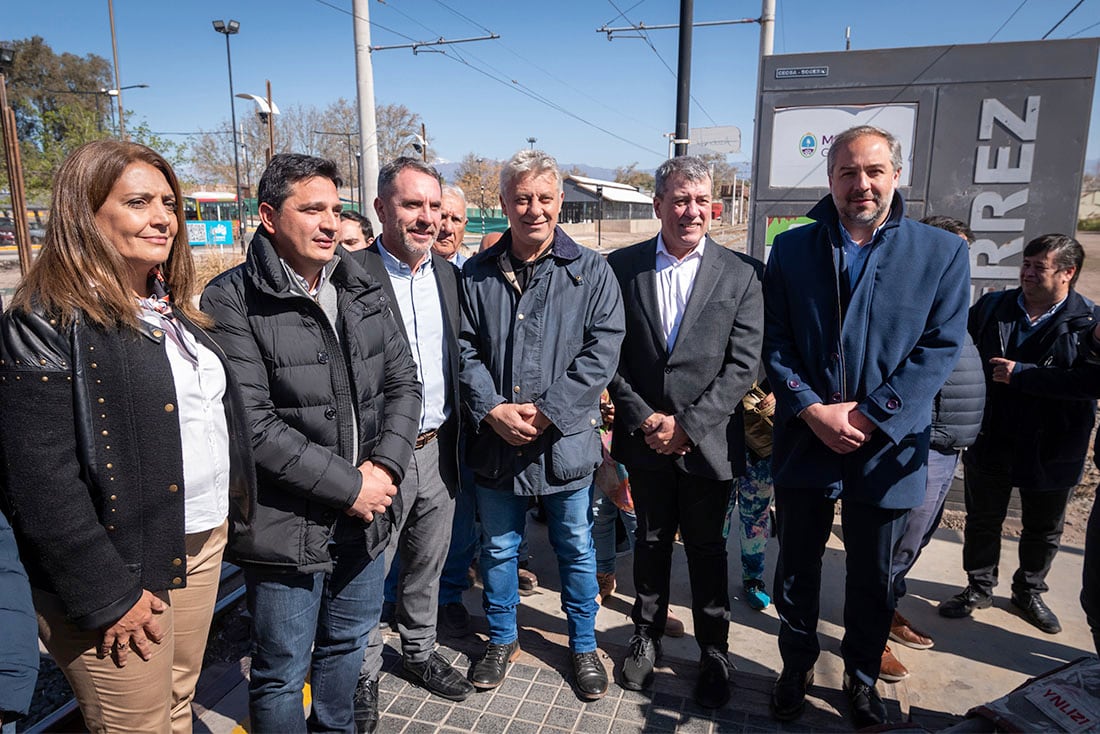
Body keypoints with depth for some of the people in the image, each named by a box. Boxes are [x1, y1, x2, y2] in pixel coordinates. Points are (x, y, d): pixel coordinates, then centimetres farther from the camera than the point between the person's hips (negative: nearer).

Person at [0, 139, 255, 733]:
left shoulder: (173, 309, 8)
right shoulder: (49, 324, -16)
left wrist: (227, 511, 11)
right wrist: (107, 595, -16)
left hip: (202, 544, 7)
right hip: (122, 569, -7)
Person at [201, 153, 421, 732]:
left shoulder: (363, 291, 5)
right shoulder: (232, 303, -13)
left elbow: (402, 382, 6)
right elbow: (252, 424, -19)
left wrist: (384, 466, -9)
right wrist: (347, 486, -18)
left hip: (366, 514, 6)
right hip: (287, 527, -6)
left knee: (347, 646, 25)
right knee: (281, 674, 13)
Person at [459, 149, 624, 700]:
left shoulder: (591, 272, -3)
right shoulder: (477, 274, 3)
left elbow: (602, 350, -10)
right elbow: (465, 350, 0)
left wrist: (548, 411, -17)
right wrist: (492, 409, -14)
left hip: (565, 440, -1)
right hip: (495, 442, 2)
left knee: (576, 548, 14)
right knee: (498, 547, 17)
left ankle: (583, 645, 36)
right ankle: (502, 639, 40)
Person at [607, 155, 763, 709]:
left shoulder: (741, 274, -4)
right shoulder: (622, 266, -1)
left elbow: (743, 364, -8)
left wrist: (688, 424, -14)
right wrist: (643, 418, -9)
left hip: (707, 442, -1)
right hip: (646, 437, 2)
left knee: (707, 549, 13)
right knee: (651, 541, 18)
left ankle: (714, 651, 33)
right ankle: (647, 636, 38)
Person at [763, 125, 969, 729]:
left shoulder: (942, 252, -1)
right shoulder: (792, 248, 2)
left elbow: (940, 347, -6)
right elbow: (774, 343, -2)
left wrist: (870, 416, -15)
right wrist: (814, 410, -14)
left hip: (886, 448, 0)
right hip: (804, 442, 1)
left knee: (873, 577, 16)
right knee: (796, 567, 15)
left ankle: (862, 677, 39)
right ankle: (796, 668, 37)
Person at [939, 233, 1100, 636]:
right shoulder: (991, 306, -1)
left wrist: (1021, 375, -25)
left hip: (1050, 449, -1)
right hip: (989, 443, 2)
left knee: (1042, 530, 18)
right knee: (983, 520, 15)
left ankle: (1029, 592, 40)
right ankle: (979, 588, 34)